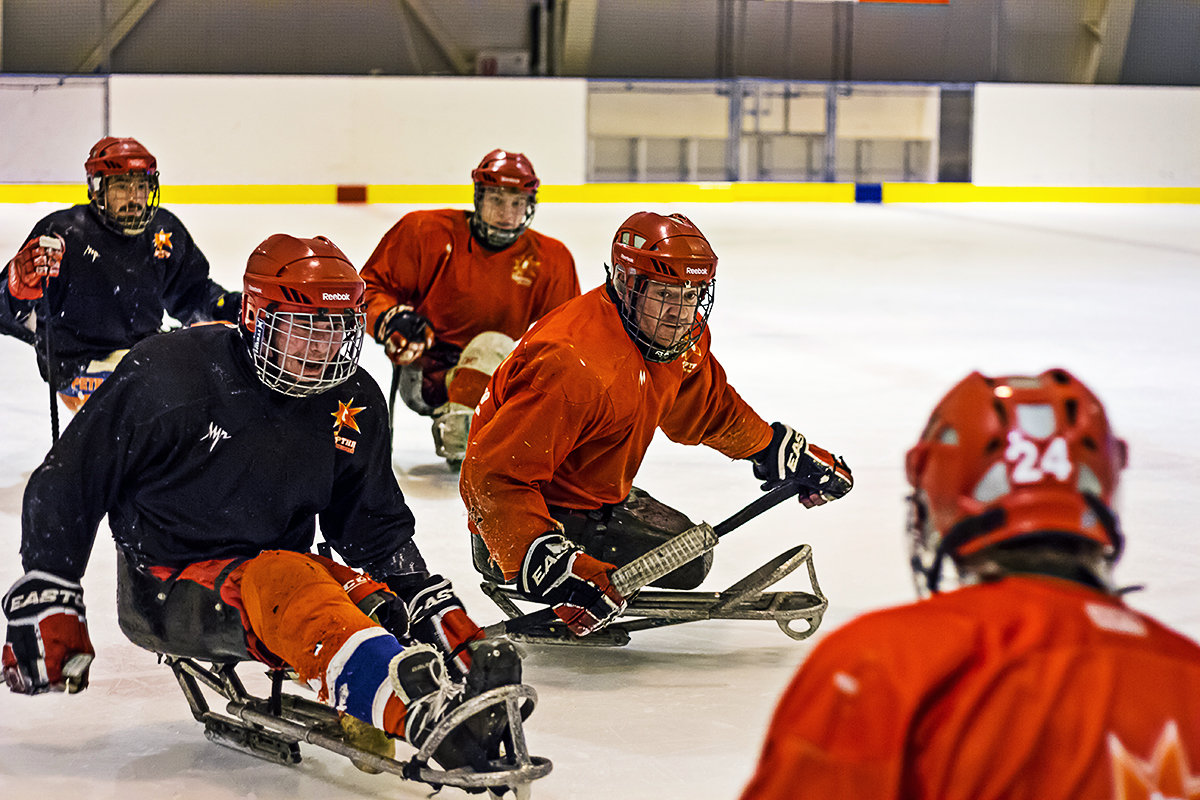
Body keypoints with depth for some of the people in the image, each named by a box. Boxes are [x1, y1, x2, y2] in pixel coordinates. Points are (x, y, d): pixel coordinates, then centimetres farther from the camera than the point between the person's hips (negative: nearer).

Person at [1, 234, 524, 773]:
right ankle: (419, 709, -60)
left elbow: (376, 527, 13)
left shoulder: (353, 404, 3)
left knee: (368, 597, -26)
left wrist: (431, 601, -4)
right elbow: (66, 484, -7)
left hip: (279, 569, 7)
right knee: (287, 585, -36)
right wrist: (46, 603, -9)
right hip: (164, 587, -7)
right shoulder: (168, 373, -13)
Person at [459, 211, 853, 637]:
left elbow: (709, 410, 20)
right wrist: (551, 564, -44)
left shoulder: (682, 339, -4)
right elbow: (494, 476, -36)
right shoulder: (575, 365, -34)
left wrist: (781, 451, 24)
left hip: (598, 499, 9)